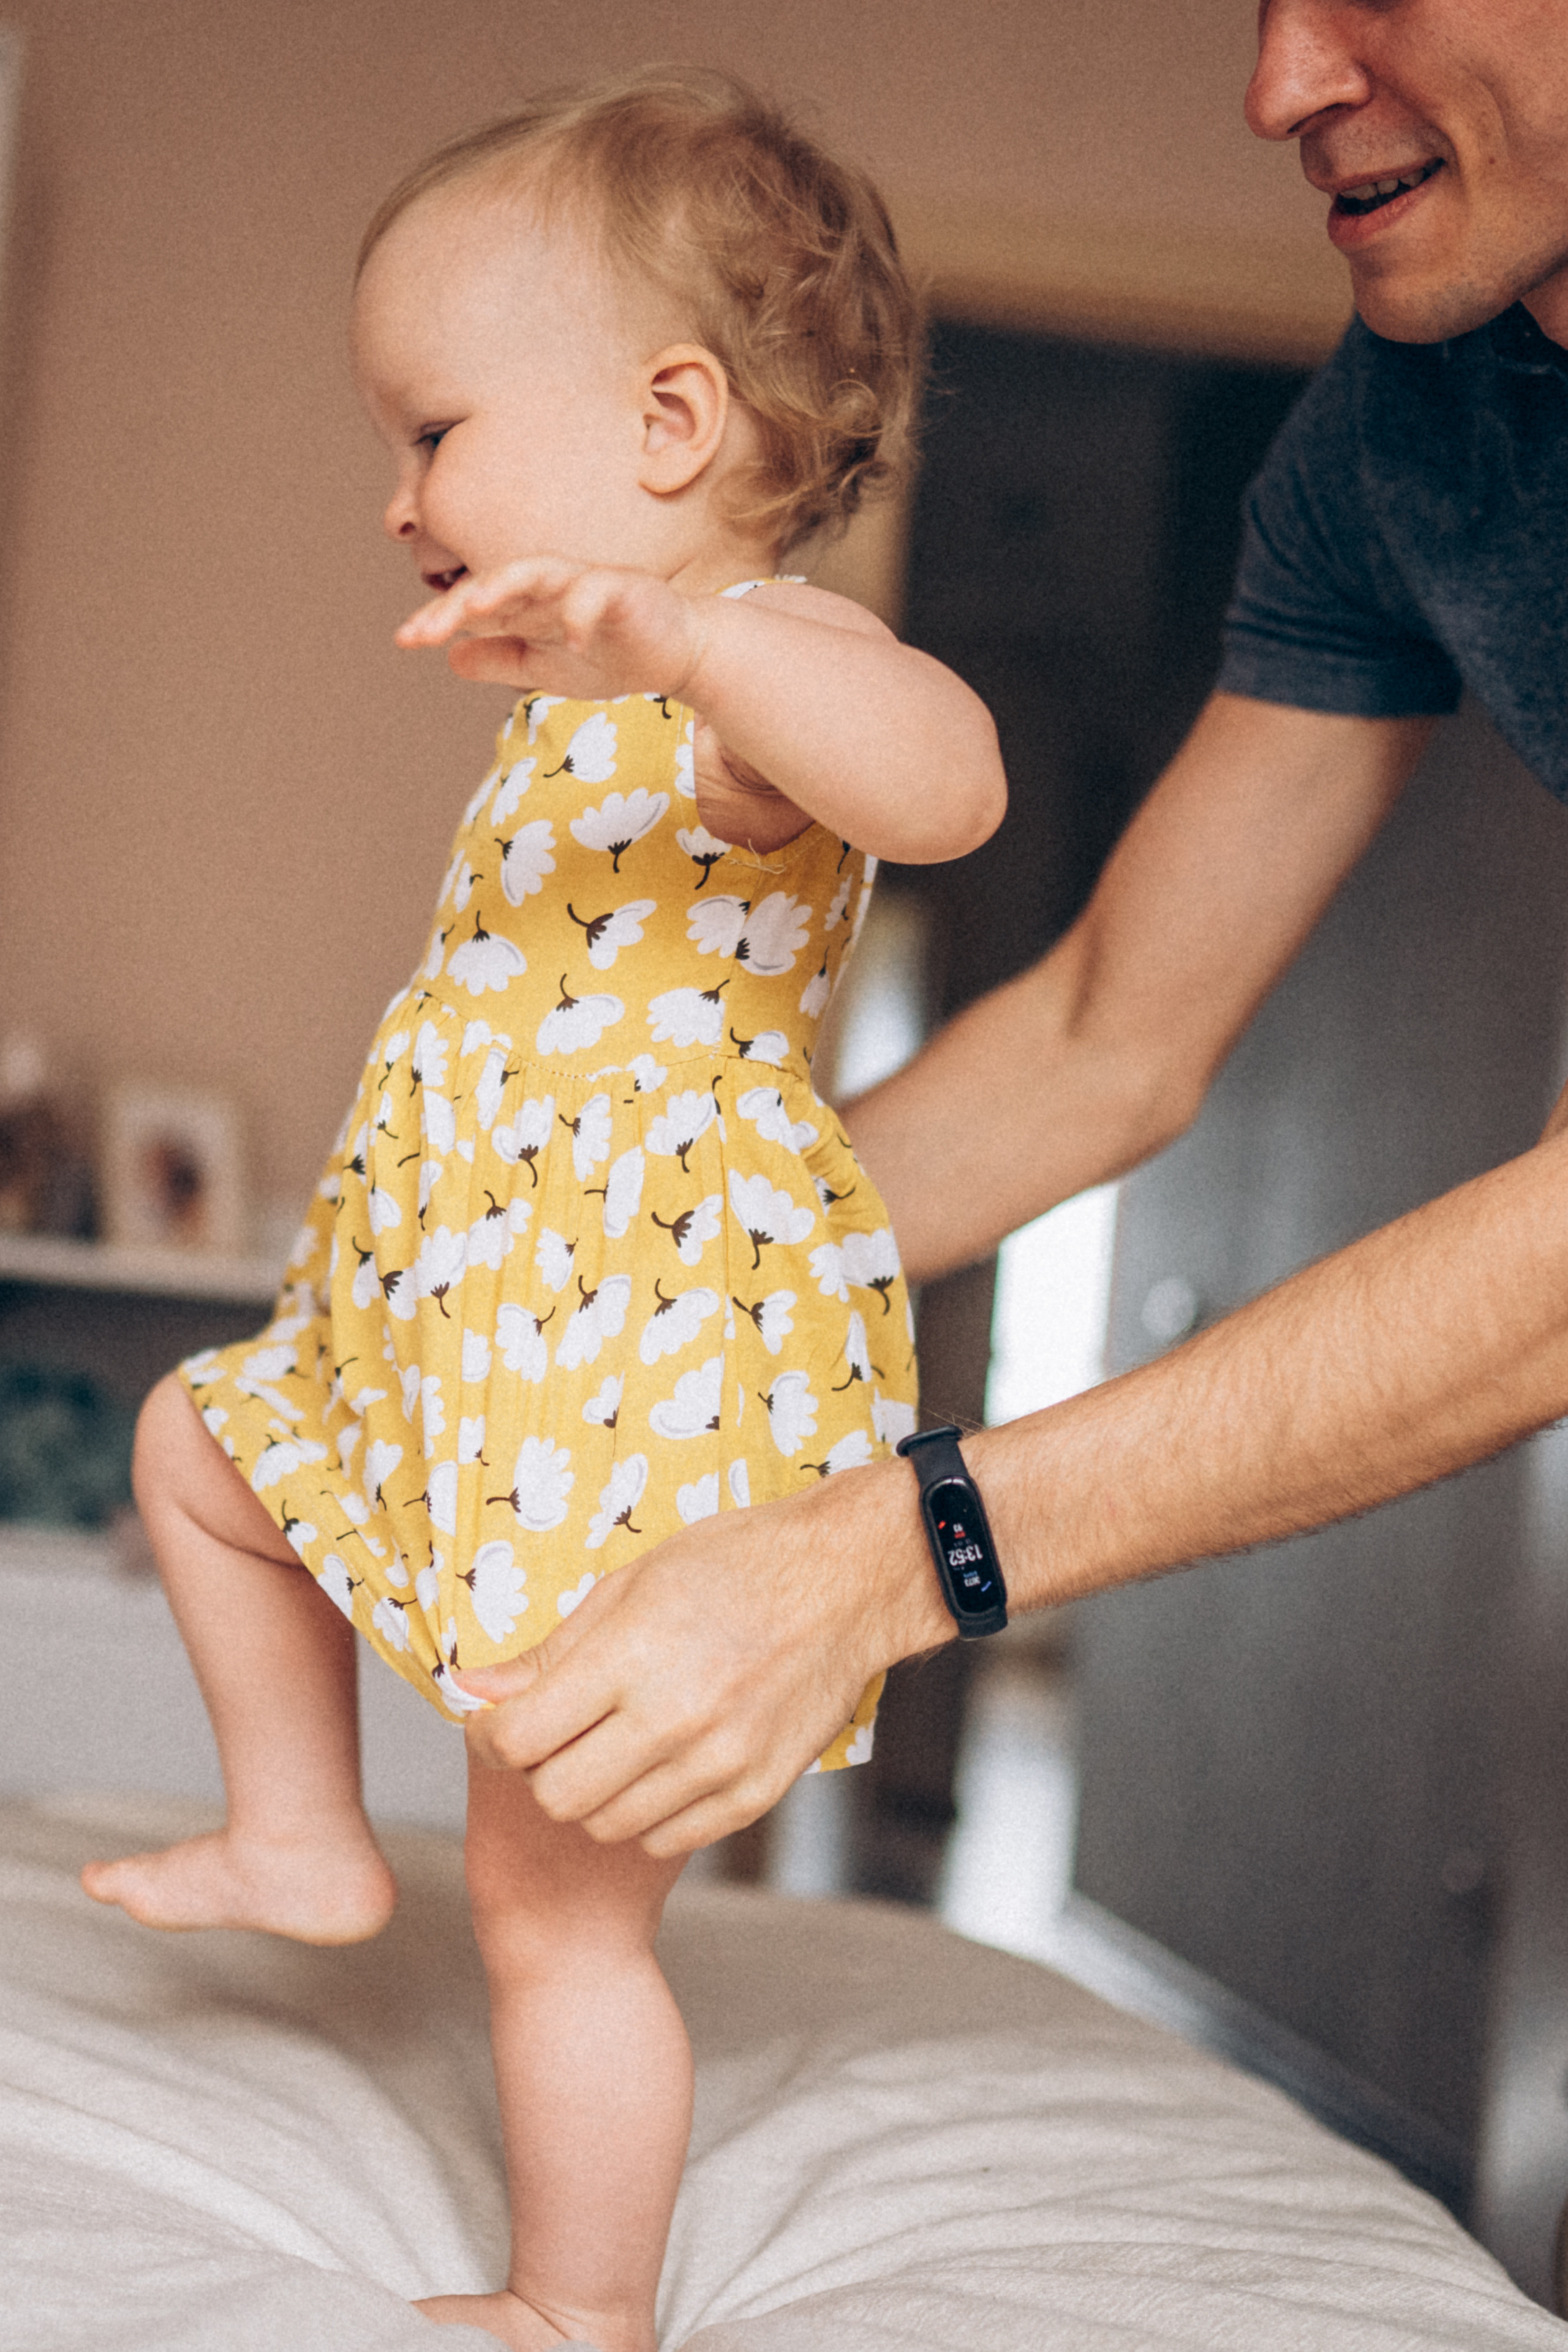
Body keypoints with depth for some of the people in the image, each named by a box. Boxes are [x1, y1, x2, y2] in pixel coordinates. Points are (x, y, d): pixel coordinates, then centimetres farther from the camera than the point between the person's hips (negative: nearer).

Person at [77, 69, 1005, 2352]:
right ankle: (305, 1843, 38)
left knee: (558, 1897, -1)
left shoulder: (760, 666, -16)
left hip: (658, 1386, -10)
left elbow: (947, 773, -43)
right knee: (197, 1441, 28)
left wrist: (676, 634, -57)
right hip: (465, 1350, 10)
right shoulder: (598, 714, 17)